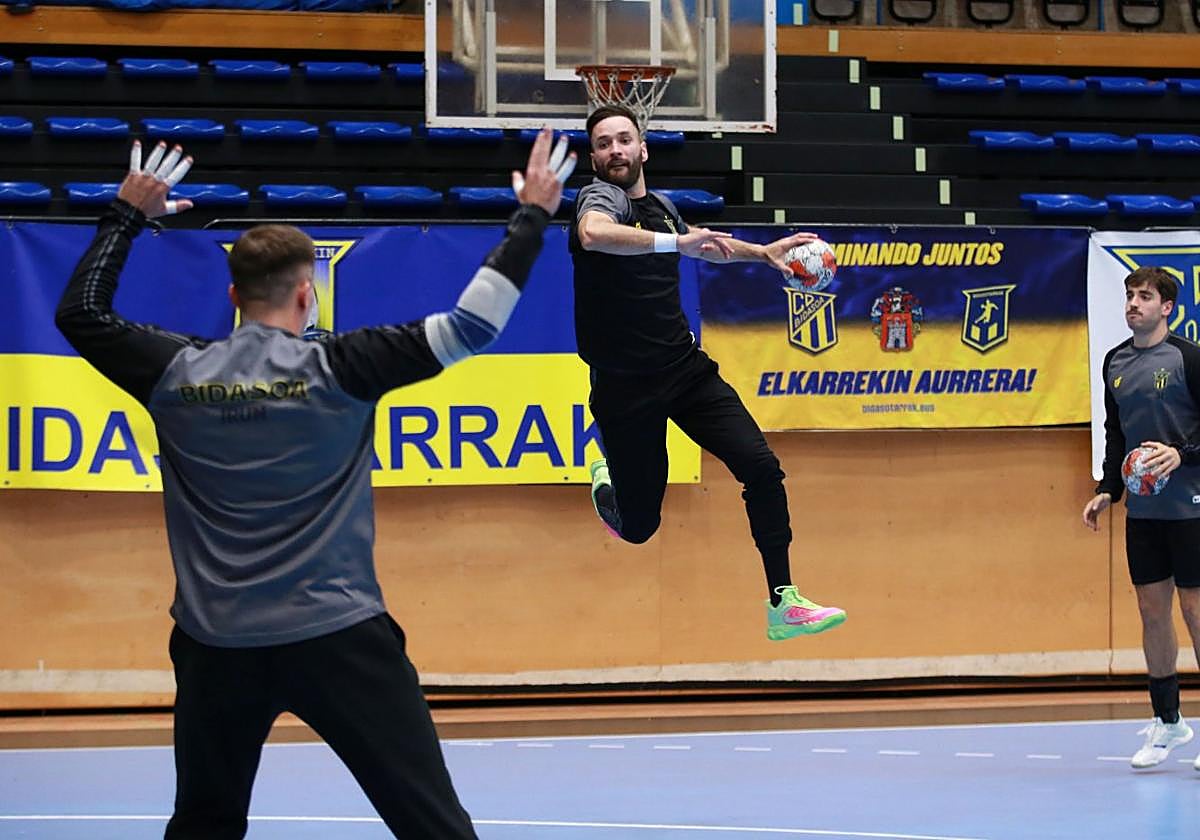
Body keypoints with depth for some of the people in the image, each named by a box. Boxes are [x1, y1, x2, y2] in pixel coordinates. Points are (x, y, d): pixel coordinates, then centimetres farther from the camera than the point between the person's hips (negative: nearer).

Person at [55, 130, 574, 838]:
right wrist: (533, 216, 1)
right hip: (339, 639, -4)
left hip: (217, 646, 4)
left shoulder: (176, 375, 0)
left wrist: (128, 214, 25)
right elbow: (471, 325, -8)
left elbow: (81, 312, 17)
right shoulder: (337, 370, -8)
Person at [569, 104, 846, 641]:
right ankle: (607, 480, 40)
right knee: (638, 527, 3)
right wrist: (675, 242, -47)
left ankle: (782, 603, -7)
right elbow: (593, 234, -41)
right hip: (625, 386, -6)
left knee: (761, 467, -13)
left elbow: (703, 243, 36)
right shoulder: (600, 196, -13)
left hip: (685, 369, 6)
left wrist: (763, 251, 28)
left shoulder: (659, 205, 10)